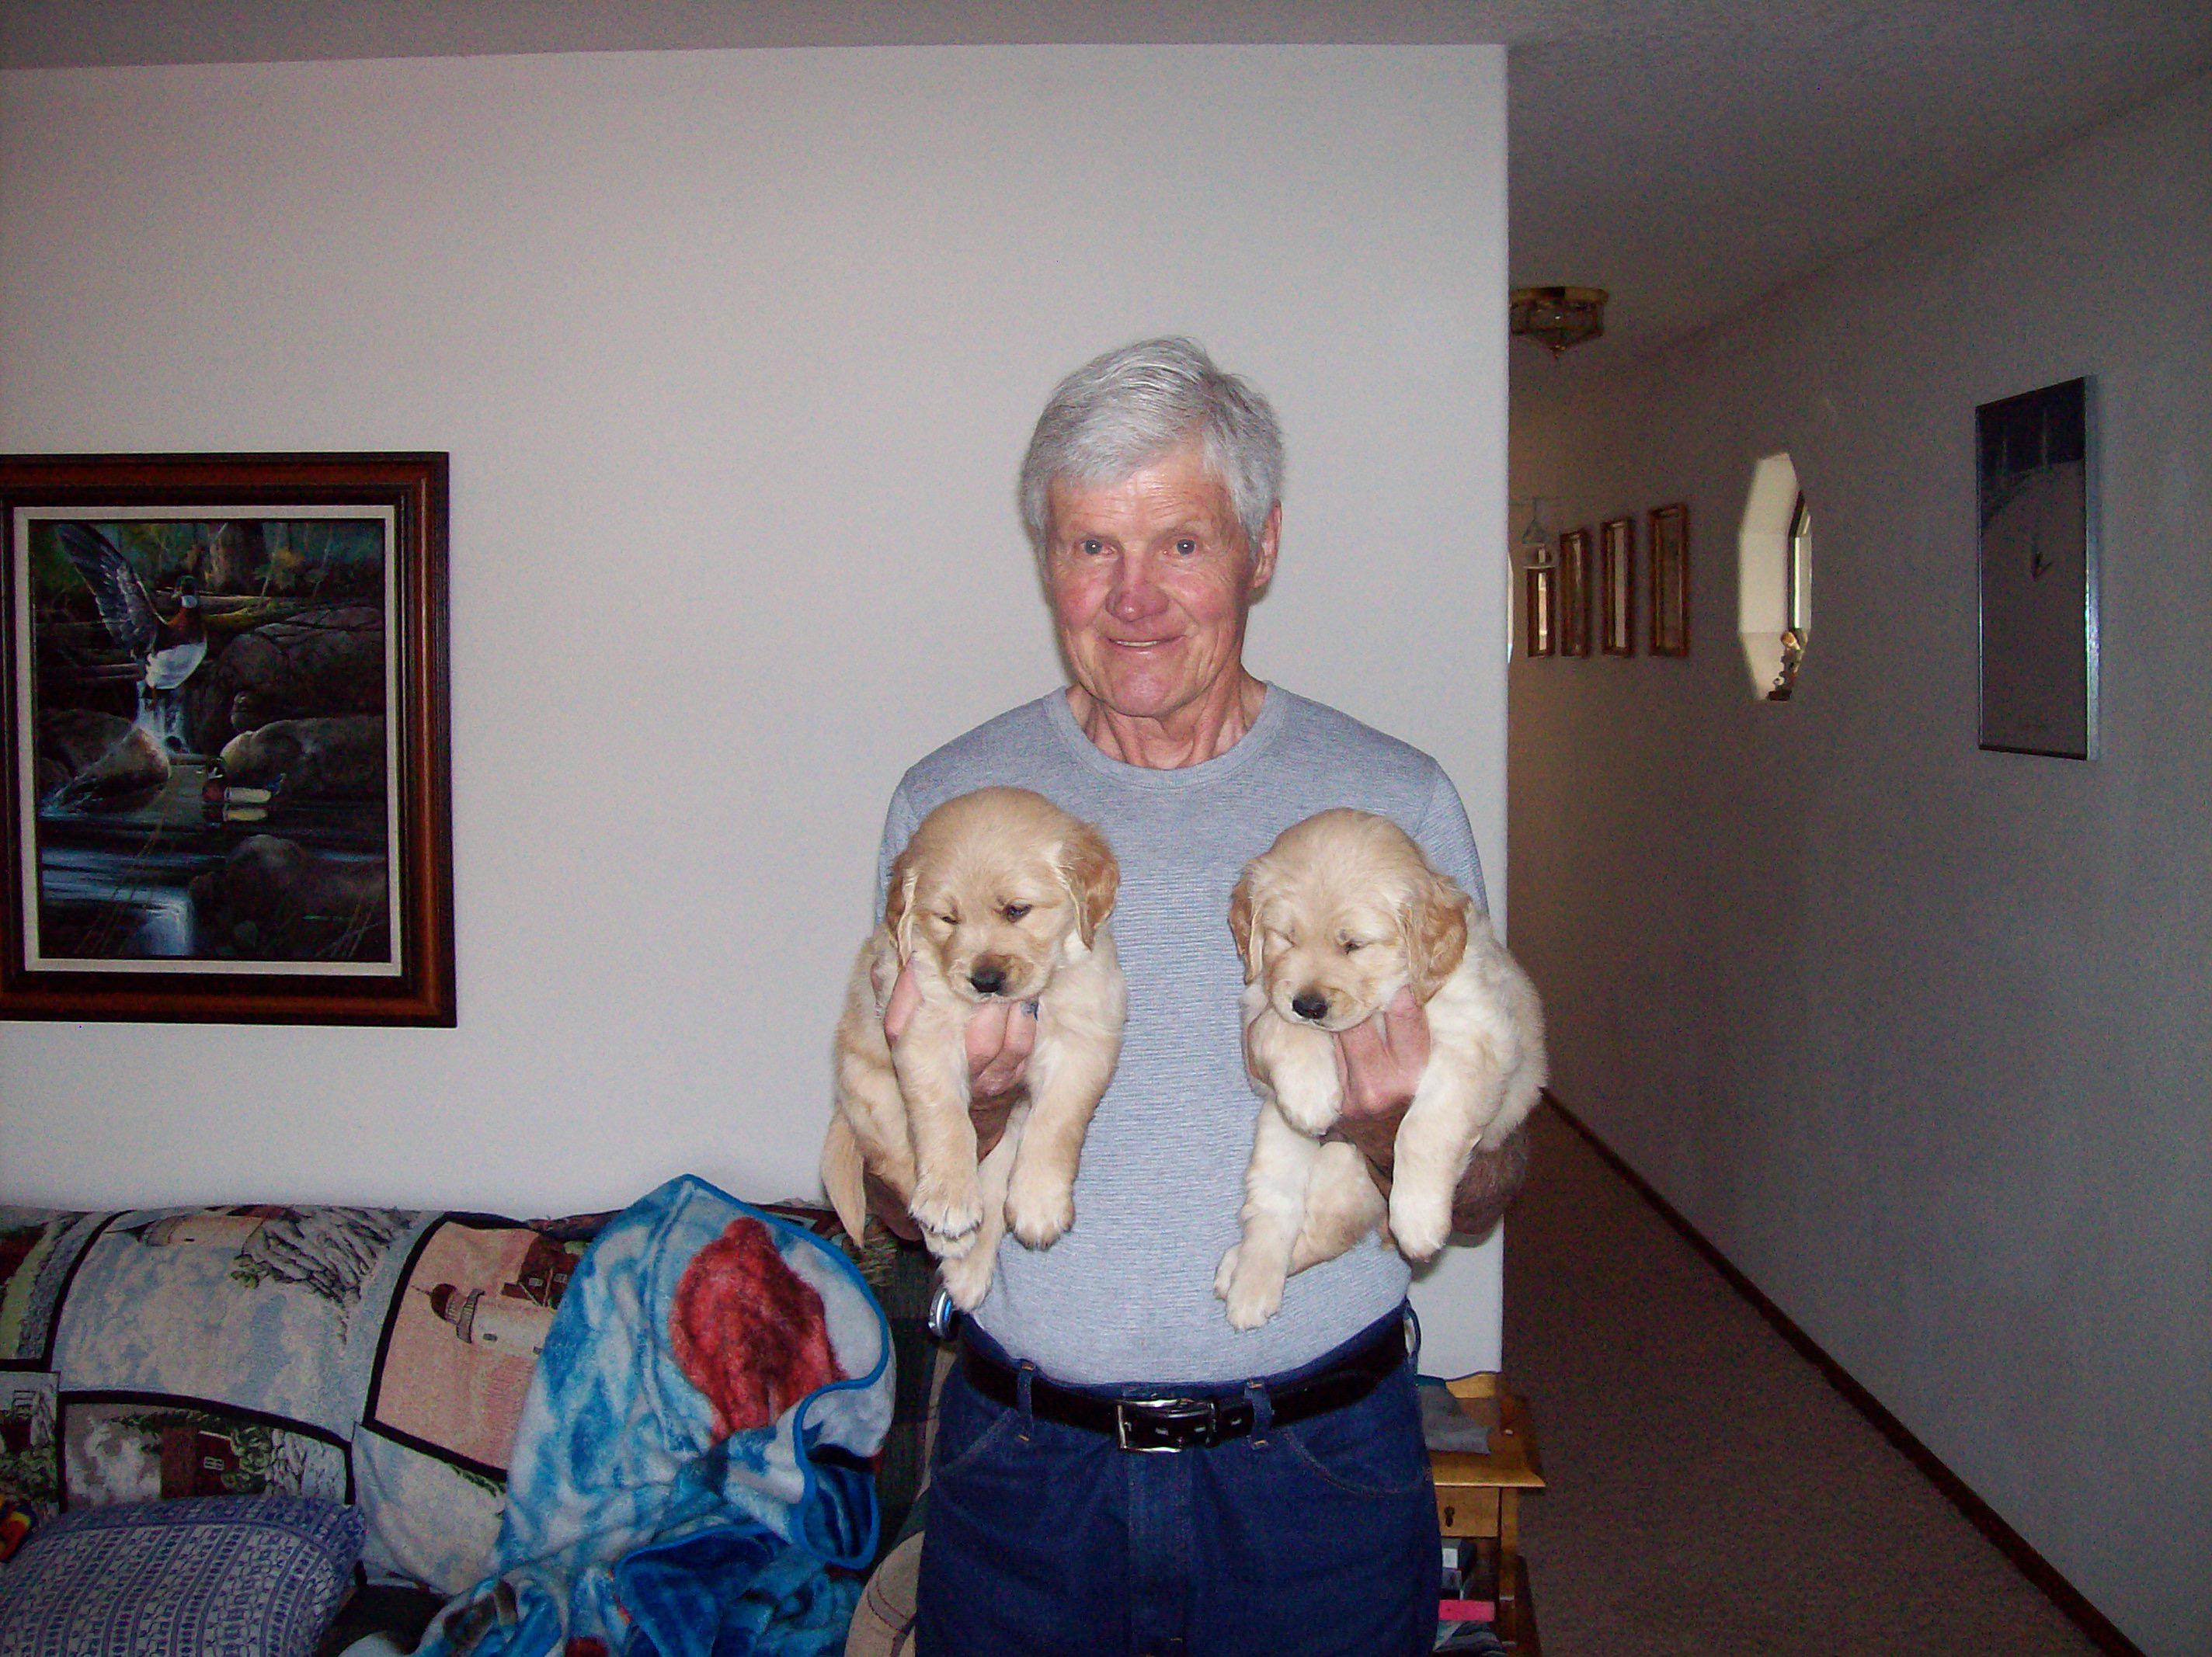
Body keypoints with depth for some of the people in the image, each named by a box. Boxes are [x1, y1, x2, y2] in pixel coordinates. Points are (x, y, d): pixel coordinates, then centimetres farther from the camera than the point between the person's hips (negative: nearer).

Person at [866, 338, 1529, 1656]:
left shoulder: (1397, 800, -4)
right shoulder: (948, 802, -2)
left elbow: (1485, 1198, 0)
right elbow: (904, 1211, 1)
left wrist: (1397, 1130, -23)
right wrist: (975, 1098, -21)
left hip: (1323, 1467, 0)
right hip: (1025, 1466, 1)